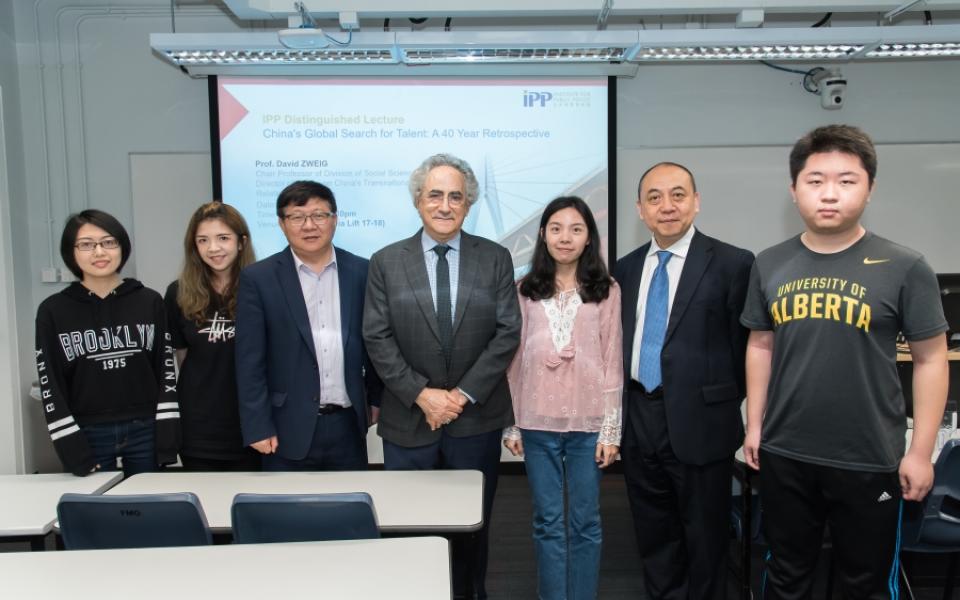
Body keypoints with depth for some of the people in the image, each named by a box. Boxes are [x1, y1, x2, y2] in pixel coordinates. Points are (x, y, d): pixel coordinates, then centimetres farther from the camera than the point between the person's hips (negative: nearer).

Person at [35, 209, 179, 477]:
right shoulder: (53, 310, 0)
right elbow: (50, 384, -1)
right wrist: (72, 450, -8)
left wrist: (168, 438, -5)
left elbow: (166, 368, 1)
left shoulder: (150, 302, 2)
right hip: (88, 436, -1)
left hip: (146, 432, 1)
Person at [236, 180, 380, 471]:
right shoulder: (258, 278, -4)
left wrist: (377, 400, 10)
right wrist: (258, 427, -8)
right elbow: (250, 360, -5)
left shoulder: (361, 272, 2)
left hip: (348, 425, 2)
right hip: (289, 428, -2)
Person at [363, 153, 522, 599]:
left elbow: (507, 333, -3)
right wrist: (422, 394, -12)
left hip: (477, 418, 1)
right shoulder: (386, 262, 1)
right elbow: (377, 338, -3)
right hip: (408, 420, 0)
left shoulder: (495, 259, 2)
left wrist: (464, 394, -11)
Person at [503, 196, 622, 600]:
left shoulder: (607, 291, 2)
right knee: (547, 522, 10)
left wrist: (611, 429, -3)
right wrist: (511, 423, 4)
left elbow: (613, 362, 0)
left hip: (588, 424, -1)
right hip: (537, 423, 1)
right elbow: (515, 360, 6)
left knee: (585, 522, 9)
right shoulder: (525, 291, 5)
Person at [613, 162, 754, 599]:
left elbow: (745, 346, -4)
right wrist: (624, 408, 7)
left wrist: (722, 406, 0)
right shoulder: (626, 268, 8)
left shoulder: (731, 264, -8)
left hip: (699, 422, -4)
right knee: (654, 536, 18)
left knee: (705, 539, 12)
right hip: (639, 420, 5)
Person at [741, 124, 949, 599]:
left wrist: (921, 452, -7)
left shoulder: (904, 267, -9)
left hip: (870, 461, -2)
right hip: (784, 455, 3)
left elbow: (930, 359, -5)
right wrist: (754, 425, 8)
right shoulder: (770, 265, 1)